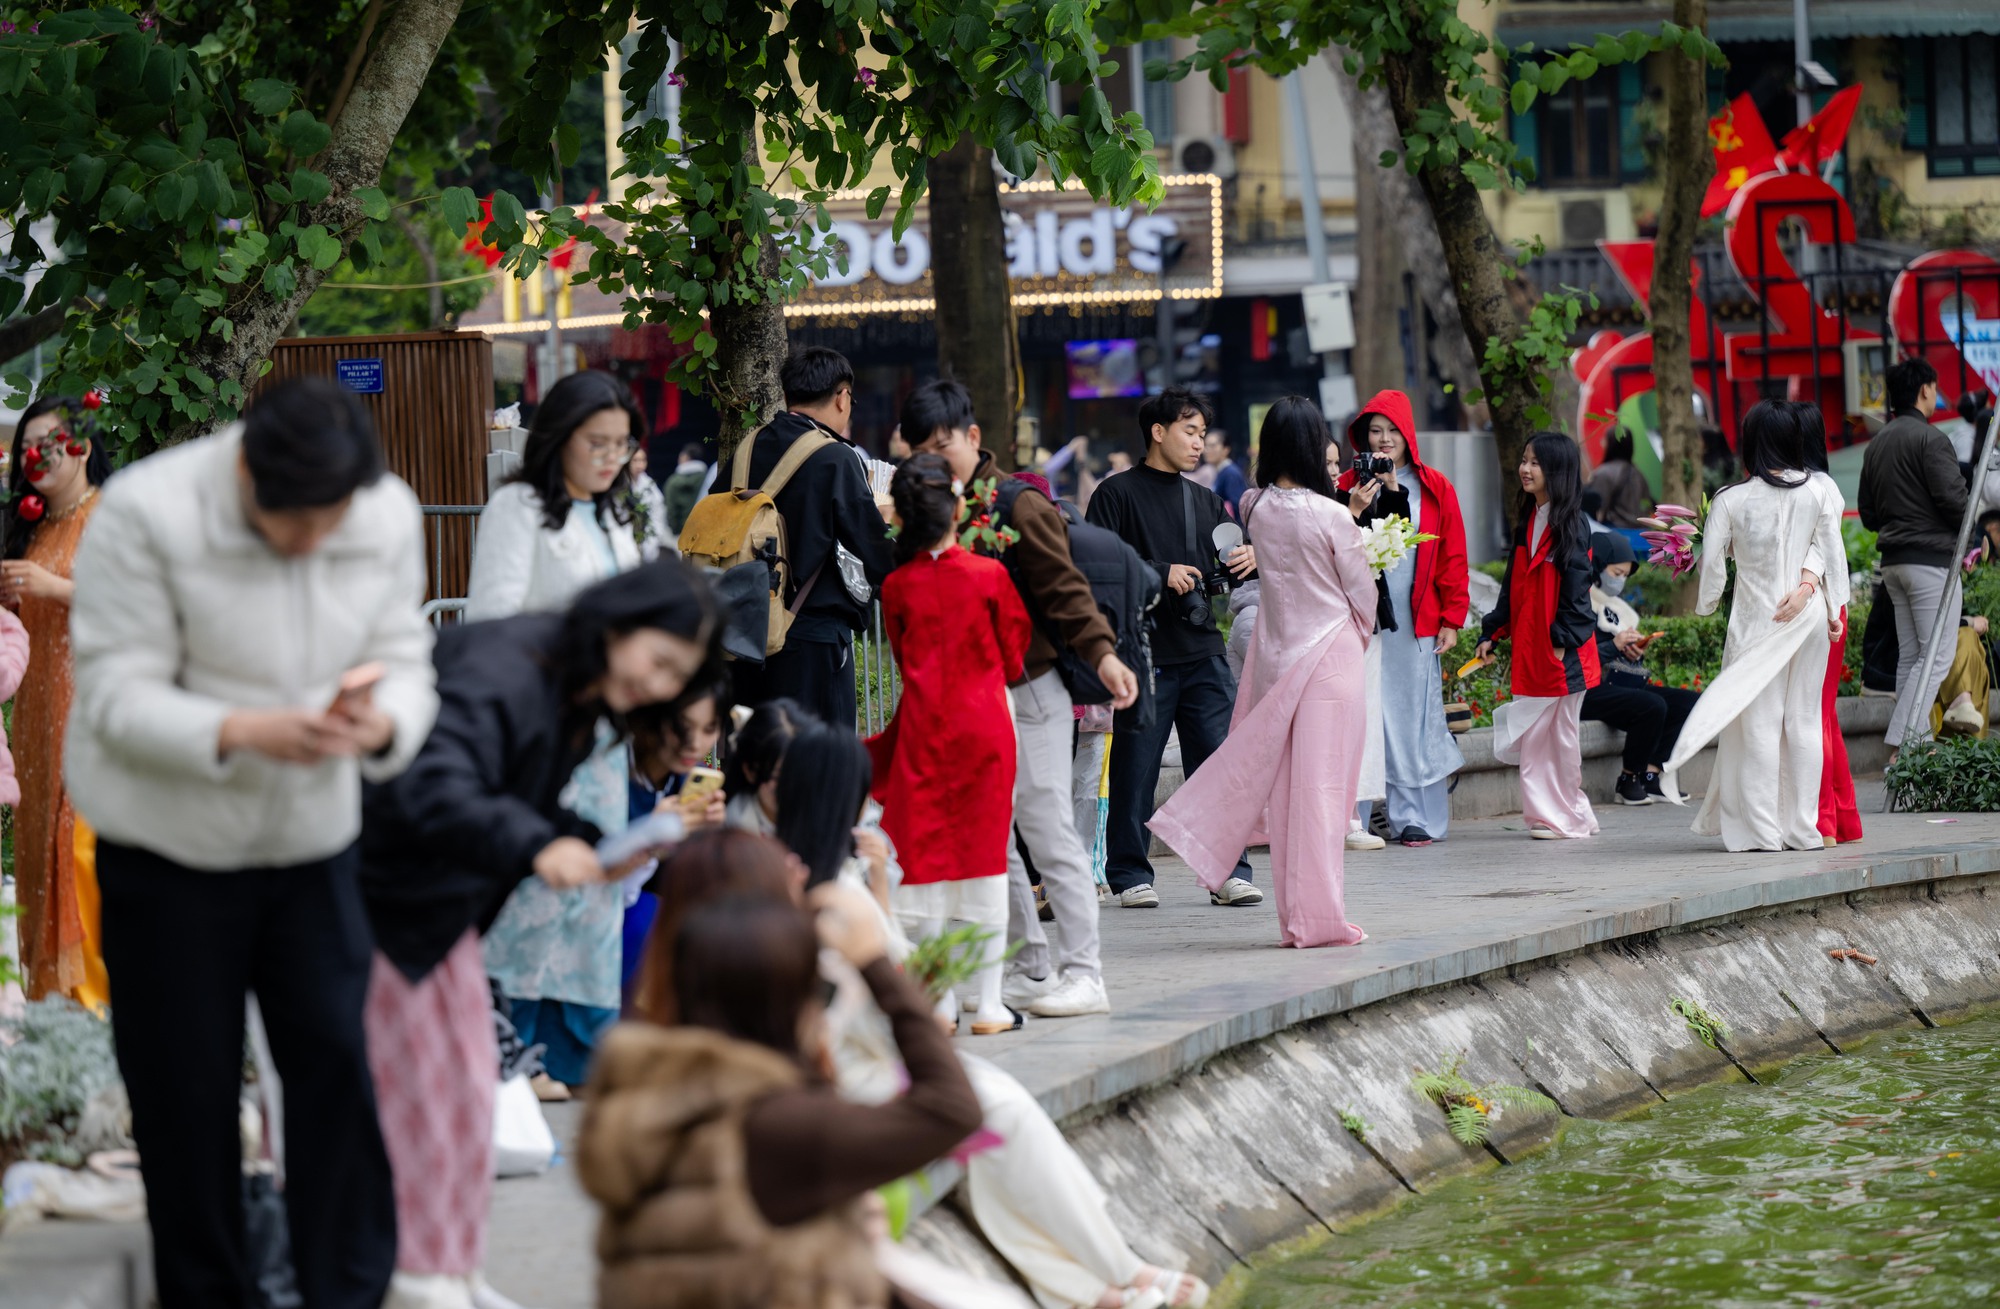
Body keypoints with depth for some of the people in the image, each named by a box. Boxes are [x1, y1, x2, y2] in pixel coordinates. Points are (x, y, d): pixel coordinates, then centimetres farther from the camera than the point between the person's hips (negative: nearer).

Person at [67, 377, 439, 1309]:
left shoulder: (389, 516, -7)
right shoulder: (145, 514, -21)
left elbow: (404, 662, -2)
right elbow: (116, 695, -19)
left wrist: (383, 722, -27)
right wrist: (240, 734, -36)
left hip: (314, 837, 3)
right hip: (170, 841, -3)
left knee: (337, 1059, 0)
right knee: (187, 1091, 5)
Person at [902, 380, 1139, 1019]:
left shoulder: (1019, 506, -10)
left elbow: (1064, 587, -16)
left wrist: (1101, 653, -26)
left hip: (1028, 691, -7)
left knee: (1047, 828, -7)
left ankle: (1083, 972, -4)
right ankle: (1030, 966, 15)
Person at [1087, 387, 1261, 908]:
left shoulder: (1205, 502, 21)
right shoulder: (1118, 494, 1)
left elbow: (1221, 573, 24)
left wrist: (1248, 561, 2)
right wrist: (1160, 572, -15)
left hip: (1203, 652, 5)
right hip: (1143, 652, -5)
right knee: (1135, 770, -1)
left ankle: (1227, 871, 1)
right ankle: (1130, 875, 8)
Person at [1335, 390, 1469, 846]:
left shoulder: (1435, 488, 8)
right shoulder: (1349, 486, 8)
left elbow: (1452, 557, 7)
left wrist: (1451, 618, 1)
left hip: (1417, 619, 0)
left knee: (1416, 714, 0)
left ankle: (1418, 817, 3)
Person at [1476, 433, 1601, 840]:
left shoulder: (1570, 524, -9)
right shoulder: (1527, 523, 14)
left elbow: (1576, 588, -13)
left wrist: (1563, 640, -18)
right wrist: (1493, 633, 16)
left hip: (1562, 650, -7)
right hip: (1528, 646, 7)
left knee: (1560, 732, -1)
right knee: (1532, 734, 5)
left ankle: (1568, 818, 7)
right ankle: (1547, 812, 11)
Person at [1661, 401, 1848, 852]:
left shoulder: (1731, 500, -8)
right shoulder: (1819, 490, -2)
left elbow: (1712, 563, -3)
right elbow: (1830, 549, 3)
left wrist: (1706, 606, 14)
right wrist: (1820, 597, 11)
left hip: (1755, 620, -2)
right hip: (1809, 618, 2)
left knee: (1760, 723, 1)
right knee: (1805, 721, 7)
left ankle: (1762, 830, -1)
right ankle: (1803, 828, 7)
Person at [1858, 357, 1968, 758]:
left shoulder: (1877, 443, 13)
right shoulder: (1929, 439, -13)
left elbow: (1867, 513, 16)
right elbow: (1955, 499, -18)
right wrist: (1971, 529, 1)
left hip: (1893, 560, 9)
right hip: (1931, 557, -9)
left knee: (1910, 654, 12)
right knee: (1936, 656, -8)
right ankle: (1901, 746, -17)